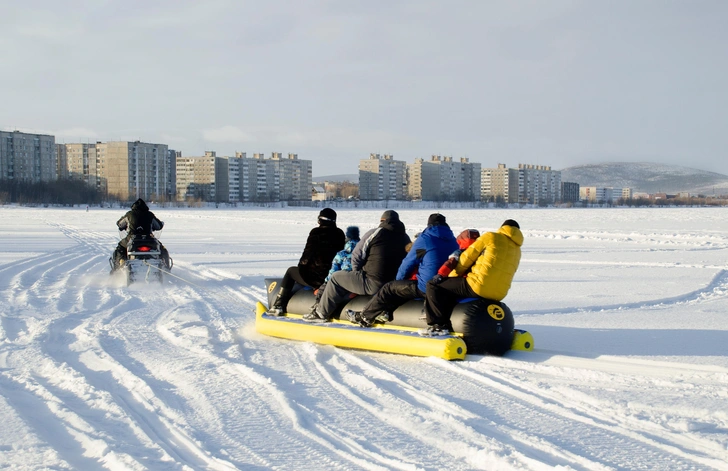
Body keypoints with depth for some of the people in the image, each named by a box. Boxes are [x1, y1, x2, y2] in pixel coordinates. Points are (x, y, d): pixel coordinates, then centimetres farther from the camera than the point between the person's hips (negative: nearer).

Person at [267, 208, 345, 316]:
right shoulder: (340, 234, 6)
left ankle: (278, 306, 17)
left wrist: (301, 265, 14)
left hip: (315, 277, -5)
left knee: (291, 271, 22)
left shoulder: (316, 233, -8)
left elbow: (308, 253, -6)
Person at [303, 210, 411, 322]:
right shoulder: (405, 238, 9)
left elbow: (356, 256, -3)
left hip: (373, 284, -7)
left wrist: (358, 272, 18)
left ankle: (322, 313, 20)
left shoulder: (375, 233, -7)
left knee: (336, 278, 13)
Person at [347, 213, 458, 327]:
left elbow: (408, 264, -2)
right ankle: (386, 311, 19)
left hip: (426, 288, -7)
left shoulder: (424, 239, -9)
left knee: (389, 288, 10)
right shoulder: (453, 241, 9)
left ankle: (364, 317, 20)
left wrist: (398, 279, 18)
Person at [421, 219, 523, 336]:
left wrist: (452, 275, 16)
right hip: (498, 295, 8)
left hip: (479, 287, -8)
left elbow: (467, 258, 2)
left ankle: (438, 325, -7)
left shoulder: (491, 237, 2)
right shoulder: (517, 250, 19)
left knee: (433, 285, 2)